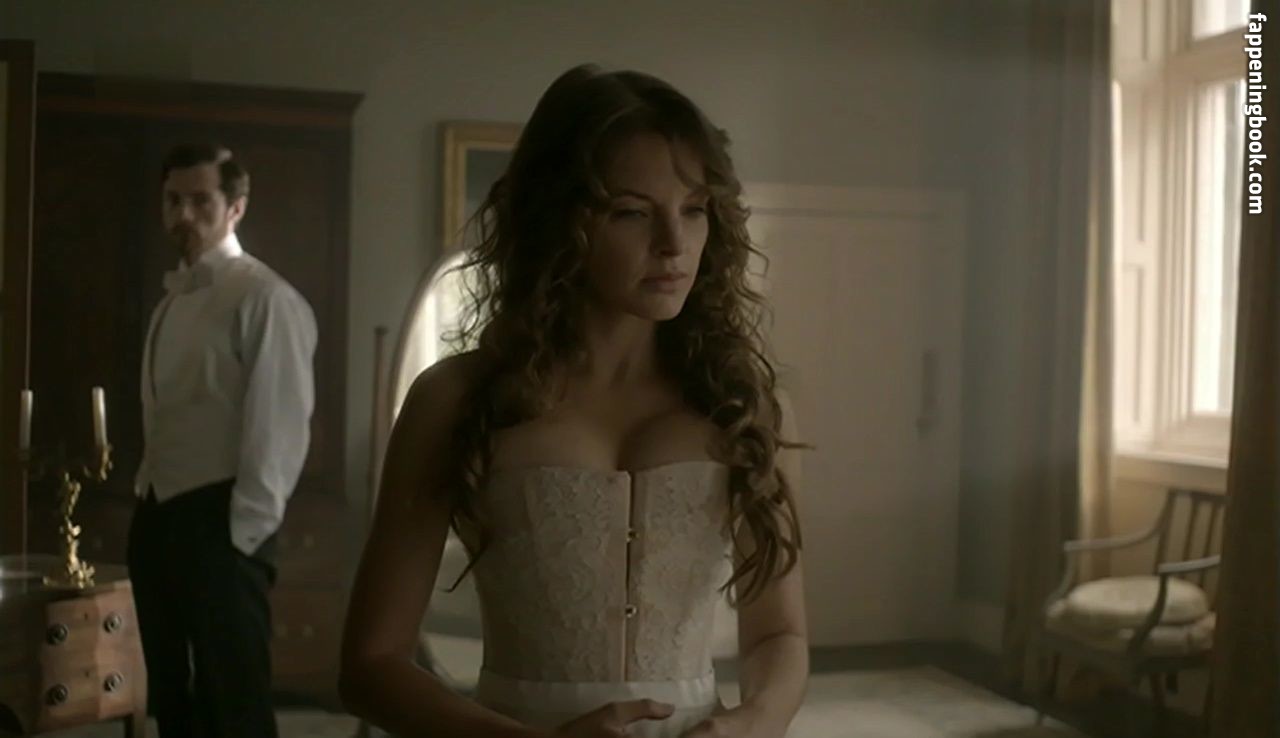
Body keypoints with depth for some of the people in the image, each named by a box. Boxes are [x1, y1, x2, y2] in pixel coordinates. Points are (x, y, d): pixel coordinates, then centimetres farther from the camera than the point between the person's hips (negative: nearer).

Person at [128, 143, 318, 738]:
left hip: (218, 521, -8)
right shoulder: (174, 297, 14)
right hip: (157, 515, 8)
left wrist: (245, 531, -17)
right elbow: (164, 421, 16)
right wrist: (147, 499, 11)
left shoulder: (264, 298, -12)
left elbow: (281, 424, -17)